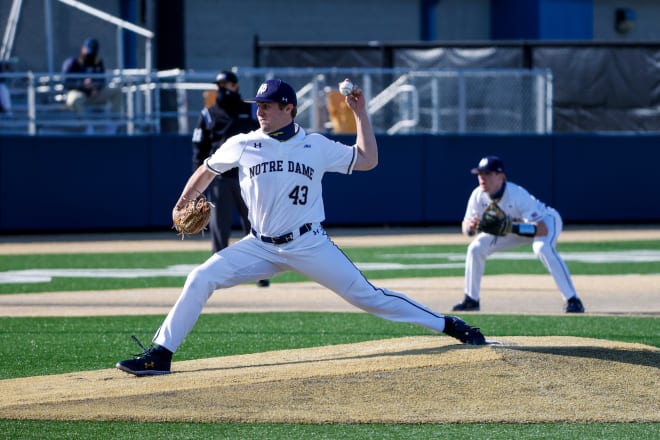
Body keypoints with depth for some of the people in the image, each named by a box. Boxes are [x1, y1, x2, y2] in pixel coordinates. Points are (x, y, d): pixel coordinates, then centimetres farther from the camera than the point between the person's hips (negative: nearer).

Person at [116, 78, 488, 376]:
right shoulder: (242, 146, 2)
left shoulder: (317, 146, 0)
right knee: (200, 280, -14)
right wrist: (182, 205, 22)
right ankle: (160, 355, -9)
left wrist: (360, 113, -1)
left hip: (310, 246, -2)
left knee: (366, 295, -7)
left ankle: (450, 326, 2)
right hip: (261, 247, 2)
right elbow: (207, 171, 19)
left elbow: (367, 160, 3)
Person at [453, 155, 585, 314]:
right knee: (476, 248, -5)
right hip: (514, 225, 6)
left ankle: (573, 301, -35)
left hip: (546, 220, -6)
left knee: (543, 248, -37)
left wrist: (511, 228, -57)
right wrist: (470, 226, -41)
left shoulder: (518, 195, -39)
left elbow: (542, 229, -45)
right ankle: (471, 300, 11)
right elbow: (466, 230, -16)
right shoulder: (478, 195, -22)